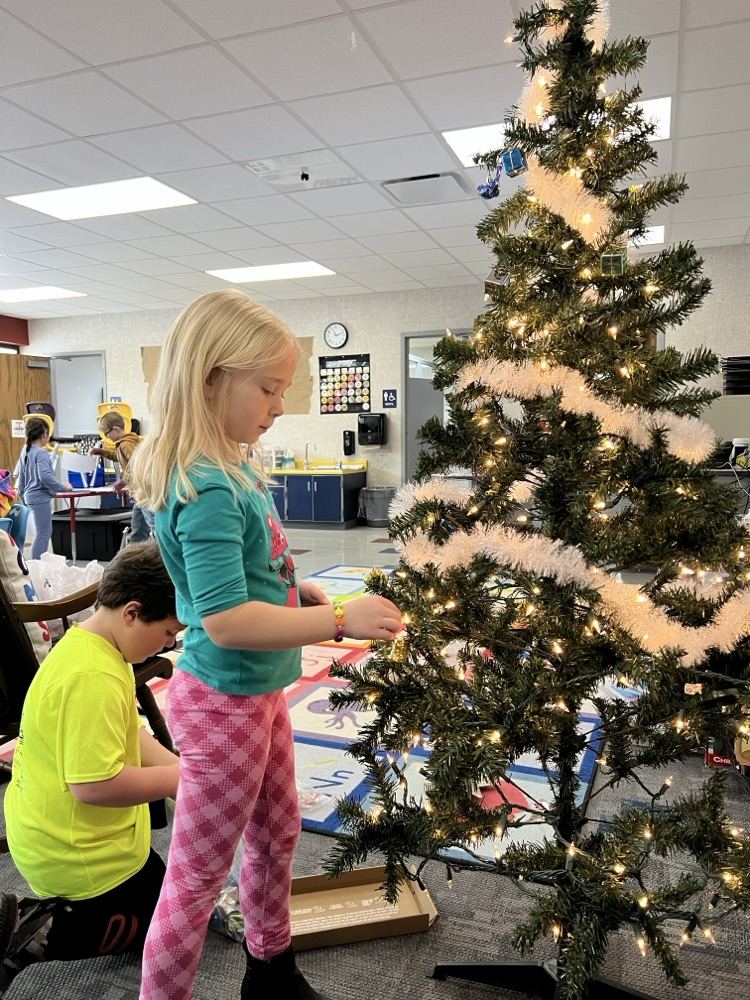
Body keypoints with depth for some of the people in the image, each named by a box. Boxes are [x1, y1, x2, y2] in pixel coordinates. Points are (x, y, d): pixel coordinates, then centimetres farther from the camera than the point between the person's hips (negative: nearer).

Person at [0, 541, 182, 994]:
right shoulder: (93, 678, -33)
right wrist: (180, 777, -22)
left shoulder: (87, 645, -1)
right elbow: (94, 785, -34)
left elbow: (128, 734, 6)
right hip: (81, 854, -9)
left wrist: (179, 770, -4)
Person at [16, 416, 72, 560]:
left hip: (31, 496, 10)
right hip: (41, 497, -10)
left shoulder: (25, 452, 11)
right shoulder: (41, 453, -16)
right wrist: (64, 488, -18)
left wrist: (23, 496, 25)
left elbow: (21, 478, 17)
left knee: (46, 532, 17)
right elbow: (45, 476, -27)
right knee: (42, 534, -3)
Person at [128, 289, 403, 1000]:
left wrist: (294, 591, 2)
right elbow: (224, 620, -32)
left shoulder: (232, 469, 3)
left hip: (261, 690, 10)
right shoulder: (207, 489, -27)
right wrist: (339, 620, -29)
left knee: (277, 833, 26)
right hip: (222, 703, -10)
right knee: (198, 875, 9)